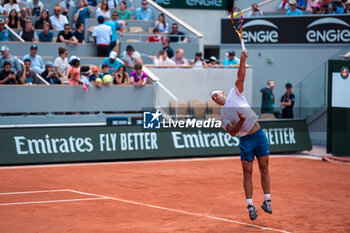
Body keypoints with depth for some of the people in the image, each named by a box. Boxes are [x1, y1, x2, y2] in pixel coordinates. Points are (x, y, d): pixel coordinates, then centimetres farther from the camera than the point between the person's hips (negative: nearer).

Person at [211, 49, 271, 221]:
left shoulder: (235, 94, 9)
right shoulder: (223, 116, 5)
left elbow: (240, 77, -4)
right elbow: (232, 133, -7)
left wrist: (242, 61, -17)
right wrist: (241, 122, -24)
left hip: (259, 135, 1)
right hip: (245, 141, -1)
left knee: (264, 169, 2)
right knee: (247, 173, -2)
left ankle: (267, 201, 9)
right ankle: (250, 205, 3)